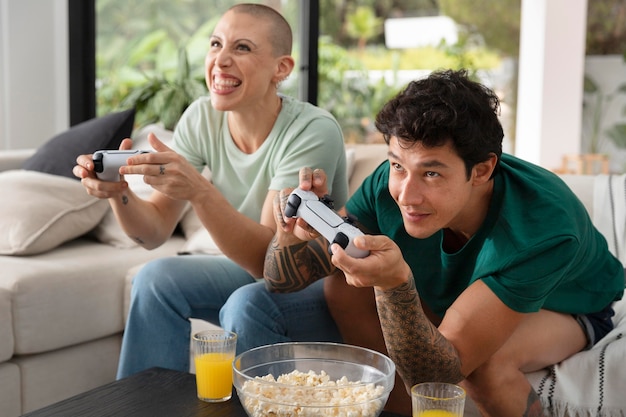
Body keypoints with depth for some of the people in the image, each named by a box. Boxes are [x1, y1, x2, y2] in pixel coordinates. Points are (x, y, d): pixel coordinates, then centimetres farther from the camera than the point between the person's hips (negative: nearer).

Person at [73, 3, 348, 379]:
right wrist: (119, 192, -28)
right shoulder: (202, 119, -7)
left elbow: (272, 258, -29)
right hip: (253, 268, 5)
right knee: (157, 278, -16)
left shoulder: (314, 132, -25)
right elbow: (154, 233, -7)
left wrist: (198, 190, -42)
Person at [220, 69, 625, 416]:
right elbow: (284, 281, -20)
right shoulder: (389, 187, -27)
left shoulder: (545, 226, -40)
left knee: (485, 364, -37)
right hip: (448, 293, 4)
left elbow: (438, 374, -41)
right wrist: (291, 233, -42)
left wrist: (395, 282, -58)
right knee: (343, 288, -21)